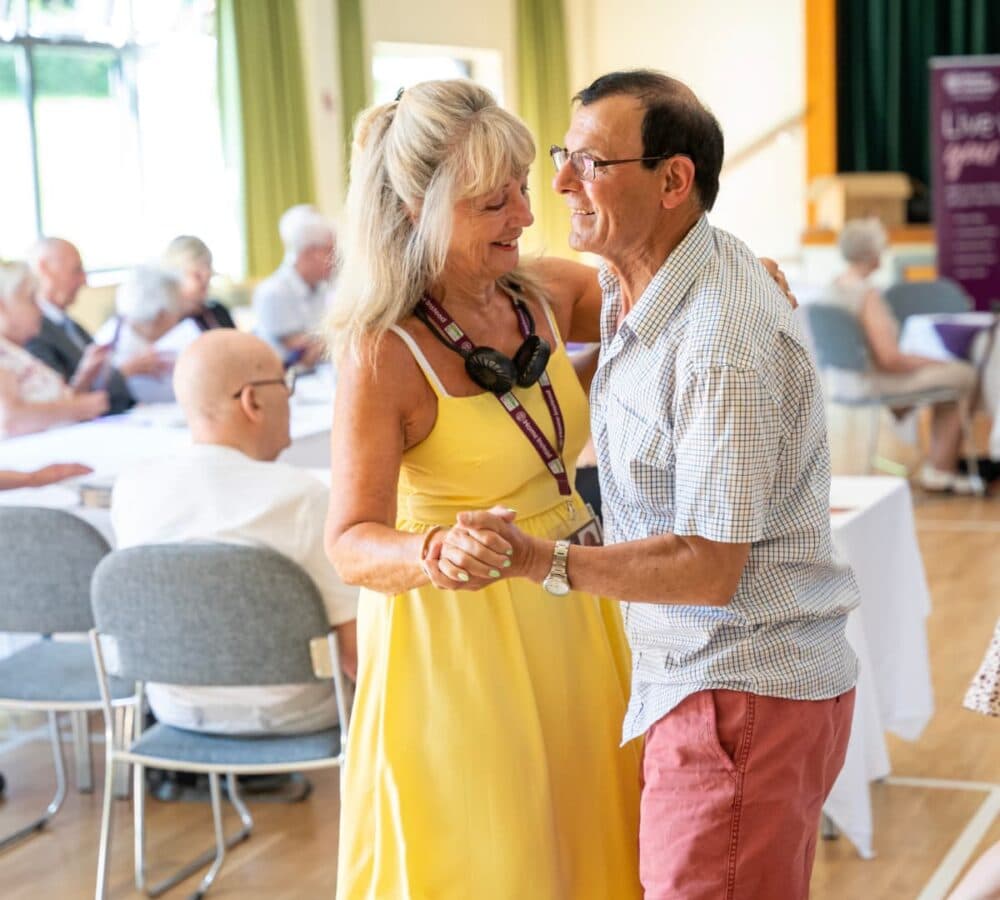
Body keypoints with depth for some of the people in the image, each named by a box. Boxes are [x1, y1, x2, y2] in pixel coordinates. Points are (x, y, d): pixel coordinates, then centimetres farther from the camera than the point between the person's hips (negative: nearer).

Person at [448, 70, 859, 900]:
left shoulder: (723, 341, -25)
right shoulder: (634, 282, 5)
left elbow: (710, 570, -25)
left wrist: (543, 560, -31)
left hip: (744, 696, -10)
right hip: (700, 680, 10)